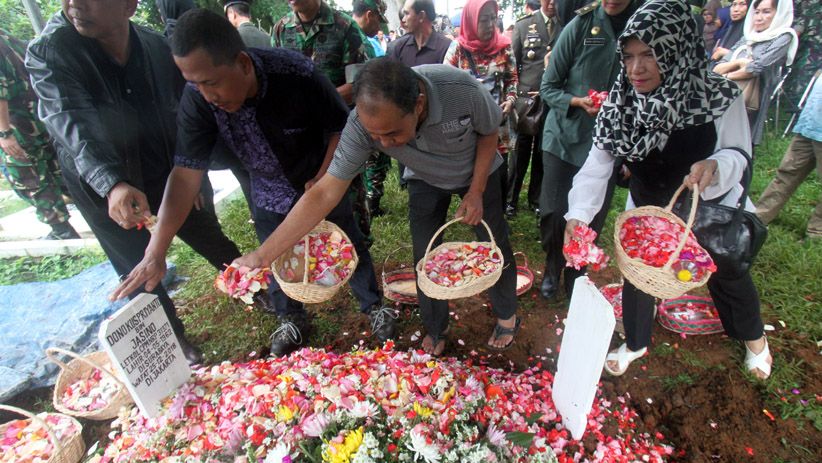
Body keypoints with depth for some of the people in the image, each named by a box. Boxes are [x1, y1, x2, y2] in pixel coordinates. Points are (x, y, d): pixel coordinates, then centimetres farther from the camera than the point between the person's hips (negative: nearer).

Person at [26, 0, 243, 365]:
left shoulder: (157, 47, -9)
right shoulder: (47, 53, -17)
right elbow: (73, 124, -32)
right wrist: (113, 185, -48)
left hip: (169, 173, 2)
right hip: (103, 189, -2)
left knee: (212, 240, 13)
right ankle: (174, 339, 25)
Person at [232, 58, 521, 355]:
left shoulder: (462, 90, -40)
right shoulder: (362, 123, -36)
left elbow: (489, 132, -17)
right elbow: (324, 193, -34)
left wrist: (476, 192, -18)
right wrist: (260, 256, -36)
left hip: (477, 172, 0)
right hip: (426, 180, 1)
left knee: (495, 247, 7)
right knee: (425, 256, 0)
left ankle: (507, 316, 36)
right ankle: (436, 328, 28)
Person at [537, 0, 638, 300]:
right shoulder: (580, 25, -6)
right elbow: (548, 88, -1)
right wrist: (578, 102, -19)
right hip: (564, 137, -1)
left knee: (592, 219, 6)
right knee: (552, 214, -2)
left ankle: (576, 276, 31)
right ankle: (552, 270, 27)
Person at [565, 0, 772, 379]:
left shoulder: (719, 97, -25)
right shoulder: (620, 103, -20)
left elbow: (737, 154, -17)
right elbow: (597, 164, -24)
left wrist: (714, 166, -40)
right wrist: (578, 214, -36)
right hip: (648, 210, 1)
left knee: (728, 277, 20)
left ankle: (753, 337, 53)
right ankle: (635, 343, 39)